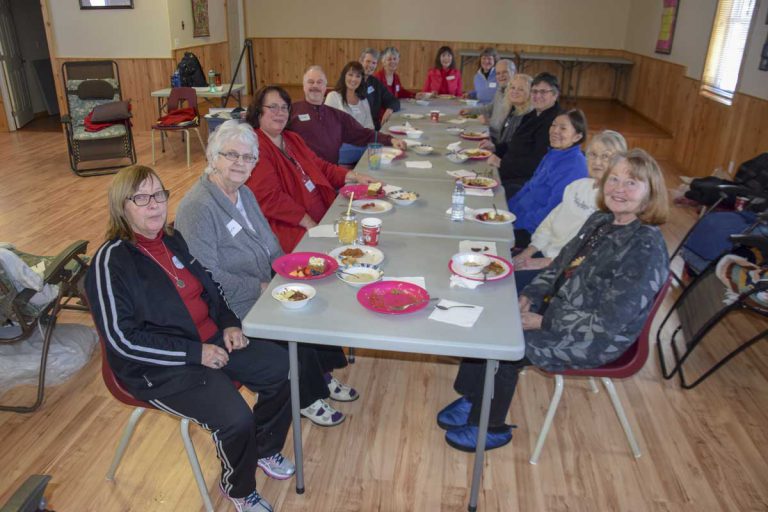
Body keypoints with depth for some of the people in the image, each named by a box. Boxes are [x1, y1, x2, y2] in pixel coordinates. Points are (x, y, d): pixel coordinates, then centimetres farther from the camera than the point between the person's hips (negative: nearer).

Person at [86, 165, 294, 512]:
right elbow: (121, 339, -19)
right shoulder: (111, 262, -16)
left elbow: (207, 287, 18)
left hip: (211, 340, 8)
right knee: (236, 419, -23)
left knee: (282, 368, -4)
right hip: (160, 367, -7)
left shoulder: (171, 238, 6)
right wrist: (195, 353, -21)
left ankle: (264, 448, 22)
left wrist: (229, 323, 0)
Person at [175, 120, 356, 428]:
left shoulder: (244, 194, 9)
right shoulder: (197, 207, -21)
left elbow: (270, 243, 18)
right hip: (232, 308, -8)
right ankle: (306, 400, 4)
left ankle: (322, 376, 13)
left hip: (265, 288, 9)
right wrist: (260, 288, -19)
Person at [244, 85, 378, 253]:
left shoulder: (292, 138, 21)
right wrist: (310, 225, -19)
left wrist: (355, 176, 7)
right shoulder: (255, 146, -10)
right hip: (292, 230, -9)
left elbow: (320, 167, 23)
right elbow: (270, 198, -18)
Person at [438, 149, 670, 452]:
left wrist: (543, 322, -20)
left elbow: (608, 321, -26)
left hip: (595, 341, -8)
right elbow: (561, 265, 13)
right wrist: (529, 295, -1)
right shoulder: (601, 220, 2)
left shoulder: (646, 248, -24)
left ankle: (492, 429, 9)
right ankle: (472, 401, 13)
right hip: (559, 310, 8)